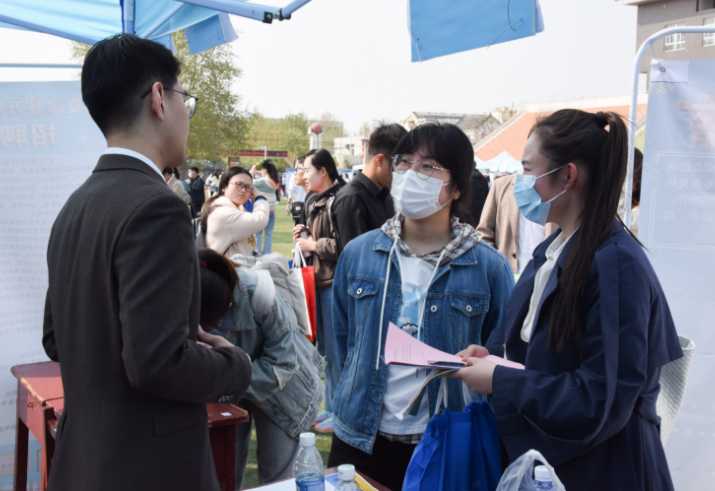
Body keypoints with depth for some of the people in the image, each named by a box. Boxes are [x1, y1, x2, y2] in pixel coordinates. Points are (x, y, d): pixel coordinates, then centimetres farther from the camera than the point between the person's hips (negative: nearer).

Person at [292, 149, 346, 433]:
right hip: (321, 281, 10)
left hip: (334, 283, -10)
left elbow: (340, 245, -24)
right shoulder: (318, 201, 15)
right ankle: (331, 407, 27)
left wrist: (312, 245, -12)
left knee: (335, 349, -2)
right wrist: (306, 234, 9)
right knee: (325, 348, 16)